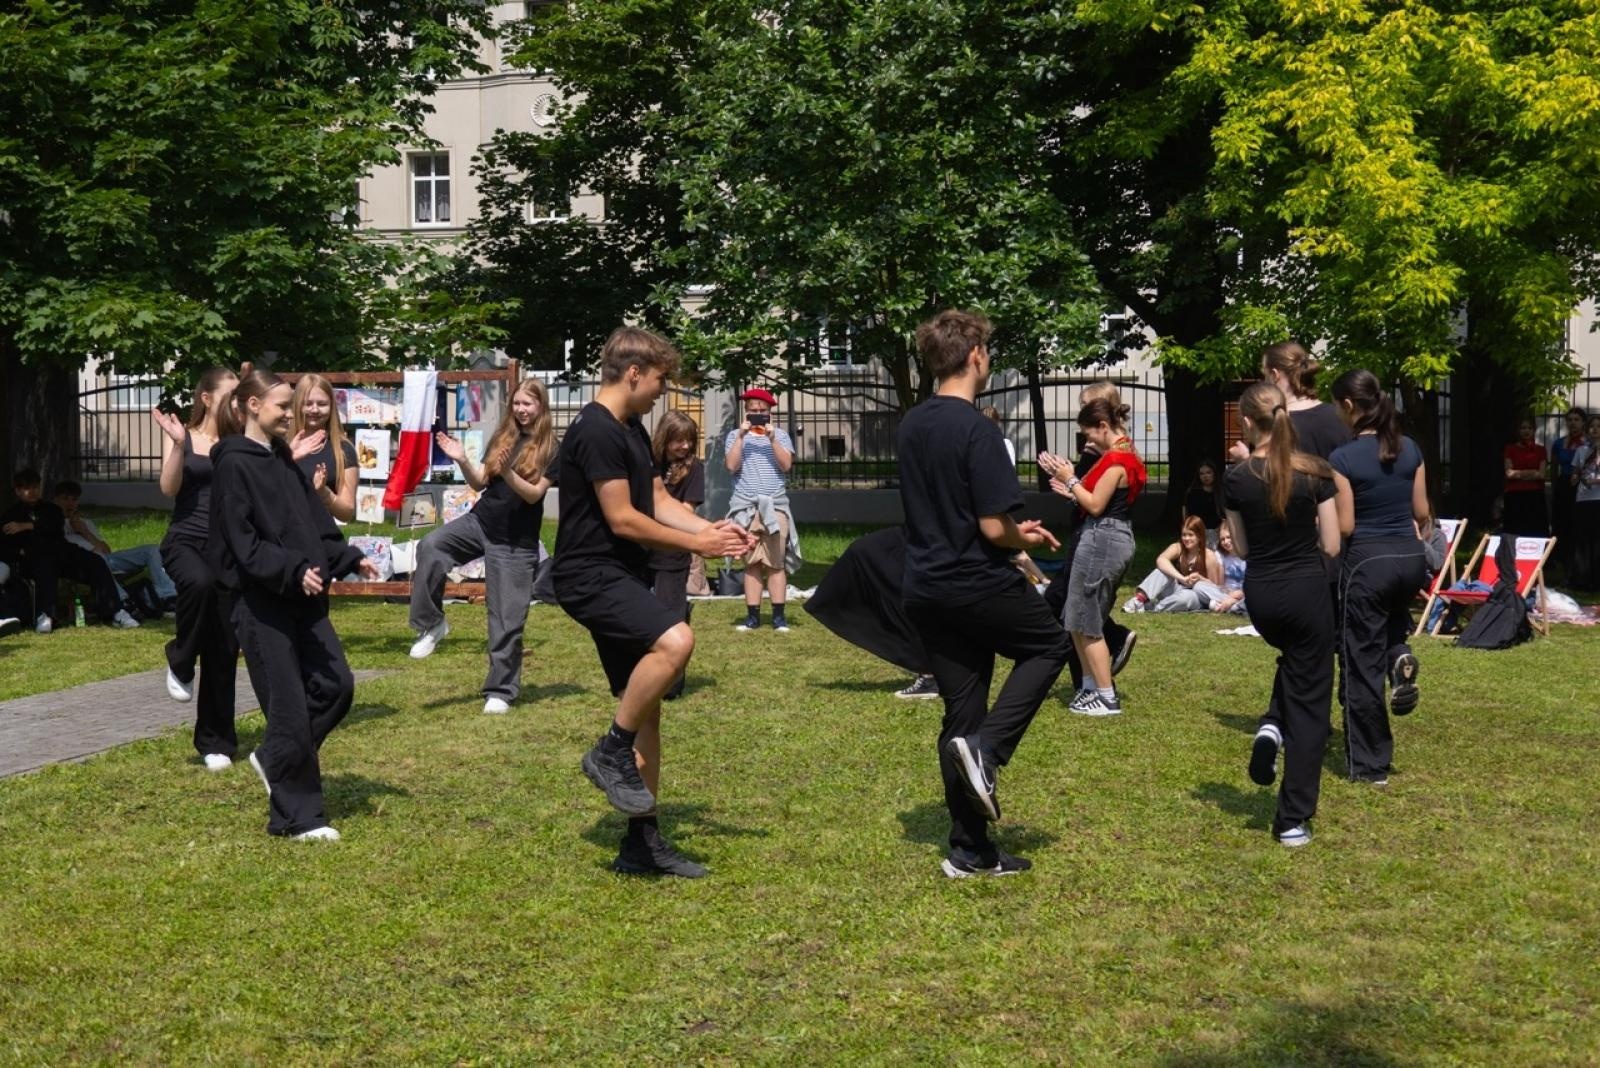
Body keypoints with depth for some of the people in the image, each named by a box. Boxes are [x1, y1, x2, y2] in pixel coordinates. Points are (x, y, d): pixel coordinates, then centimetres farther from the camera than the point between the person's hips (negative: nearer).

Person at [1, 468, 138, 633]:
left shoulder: (50, 509, 28)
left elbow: (56, 527, 4)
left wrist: (28, 526, -6)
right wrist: (20, 552, -8)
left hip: (60, 550, 3)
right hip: (33, 558, -3)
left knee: (95, 562, -23)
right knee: (45, 567, -40)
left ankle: (113, 612, -31)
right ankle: (43, 617, -49)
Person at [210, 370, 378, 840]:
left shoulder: (283, 460, 15)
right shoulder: (232, 464, -10)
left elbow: (315, 523, 17)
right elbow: (243, 542, -16)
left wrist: (350, 557, 5)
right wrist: (292, 570, -25)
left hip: (303, 599, 8)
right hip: (261, 603, -8)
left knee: (336, 684, 3)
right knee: (290, 707, -3)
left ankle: (274, 758, 25)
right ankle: (297, 816, 9)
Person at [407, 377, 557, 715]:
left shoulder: (550, 449, -6)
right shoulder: (502, 437, 6)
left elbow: (534, 493, -14)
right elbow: (480, 483, 8)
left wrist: (507, 472, -30)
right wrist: (463, 461, -10)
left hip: (516, 542, -4)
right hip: (480, 521, 4)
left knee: (507, 618, 0)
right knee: (431, 546, -24)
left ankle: (501, 691, 11)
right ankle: (432, 624, -10)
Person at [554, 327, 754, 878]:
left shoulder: (632, 431, 16)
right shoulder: (596, 431, -16)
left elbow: (660, 501, 15)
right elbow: (622, 520, -19)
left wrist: (715, 528, -1)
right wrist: (697, 544, -13)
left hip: (622, 578, 10)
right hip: (590, 576, -10)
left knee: (645, 706, 9)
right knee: (674, 640, -33)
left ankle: (642, 842, 16)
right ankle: (612, 751, -14)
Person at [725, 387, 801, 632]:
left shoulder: (780, 434, 11)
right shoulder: (735, 435, 10)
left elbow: (786, 465, -2)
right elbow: (732, 465, -3)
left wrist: (772, 439, -10)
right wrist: (742, 437, -9)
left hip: (775, 506, 0)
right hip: (745, 506, 0)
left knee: (776, 562, -5)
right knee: (751, 563, 0)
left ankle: (779, 616, -4)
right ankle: (753, 616, 1)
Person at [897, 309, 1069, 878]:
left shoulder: (910, 427, 9)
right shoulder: (976, 429, -17)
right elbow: (994, 528, -20)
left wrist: (1013, 531, 18)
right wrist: (1028, 539, 2)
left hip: (924, 590, 7)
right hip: (978, 585, -7)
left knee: (961, 715, 12)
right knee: (1049, 644, 19)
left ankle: (970, 851, 16)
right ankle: (986, 749, 0)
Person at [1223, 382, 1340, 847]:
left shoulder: (1237, 478, -6)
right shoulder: (1316, 473, -8)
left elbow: (1242, 549, 3)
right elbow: (1331, 546, -4)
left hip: (1260, 594, 2)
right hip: (1306, 590, -2)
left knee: (1293, 659, 35)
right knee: (1308, 700, 6)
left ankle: (1272, 727, 8)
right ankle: (1294, 820, 5)